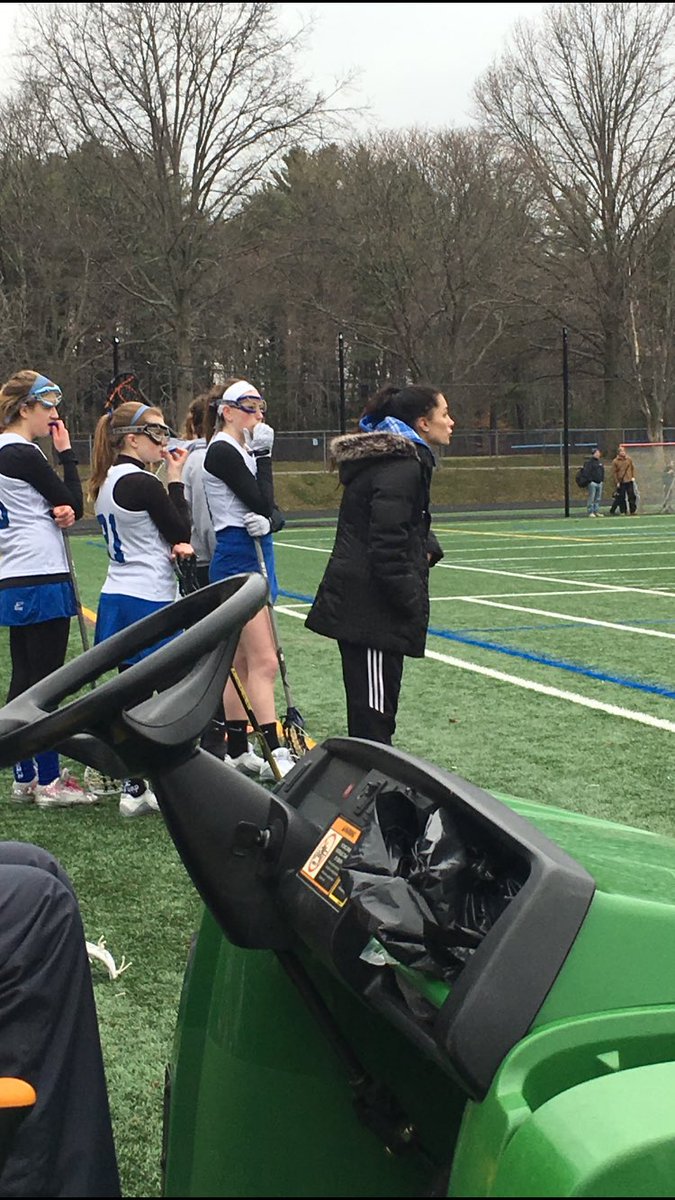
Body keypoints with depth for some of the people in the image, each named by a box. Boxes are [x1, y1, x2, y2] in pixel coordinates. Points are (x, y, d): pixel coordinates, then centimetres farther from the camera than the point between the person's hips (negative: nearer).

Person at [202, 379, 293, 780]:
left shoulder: (244, 450, 16)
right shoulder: (222, 450, -11)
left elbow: (271, 509, 8)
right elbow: (261, 501, -18)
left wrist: (269, 521, -14)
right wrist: (264, 453, -10)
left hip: (256, 557, 9)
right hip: (238, 559, -9)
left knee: (242, 661, 11)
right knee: (264, 661, -12)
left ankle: (237, 749, 17)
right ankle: (275, 753, -13)